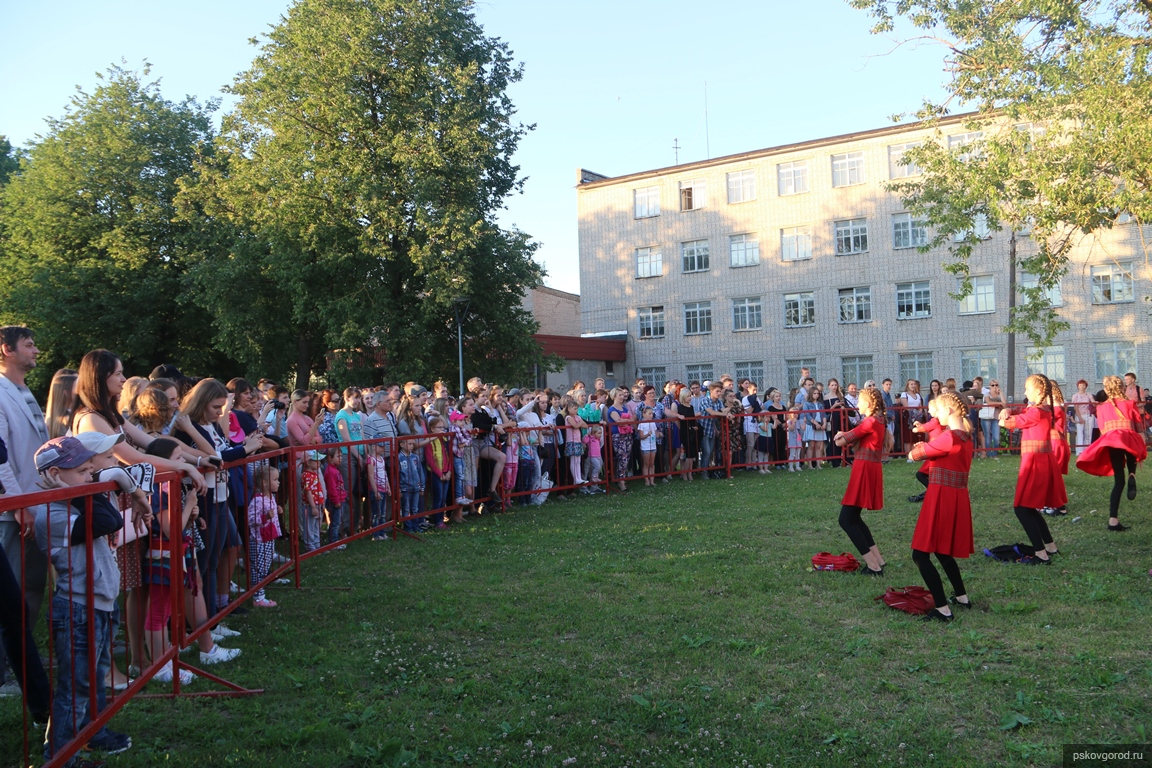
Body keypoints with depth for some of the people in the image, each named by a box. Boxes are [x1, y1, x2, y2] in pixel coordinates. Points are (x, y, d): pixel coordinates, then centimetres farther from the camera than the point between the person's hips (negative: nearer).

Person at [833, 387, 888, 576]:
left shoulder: (870, 422, -17)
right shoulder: (877, 421, 15)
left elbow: (840, 441, -12)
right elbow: (856, 437, 12)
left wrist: (841, 436, 8)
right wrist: (846, 435, -6)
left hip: (864, 470, -10)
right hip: (869, 469, 10)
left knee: (846, 519, -7)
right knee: (853, 517, 18)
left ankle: (873, 566, -7)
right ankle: (877, 559, 20)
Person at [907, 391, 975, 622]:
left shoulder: (949, 437, -18)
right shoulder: (965, 437, 12)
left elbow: (915, 454, -9)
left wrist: (916, 450, 11)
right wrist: (927, 447, -1)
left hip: (942, 498, -10)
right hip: (957, 497, 10)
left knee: (921, 554, -6)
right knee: (942, 550, 25)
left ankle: (942, 609, -6)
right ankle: (962, 597, 36)